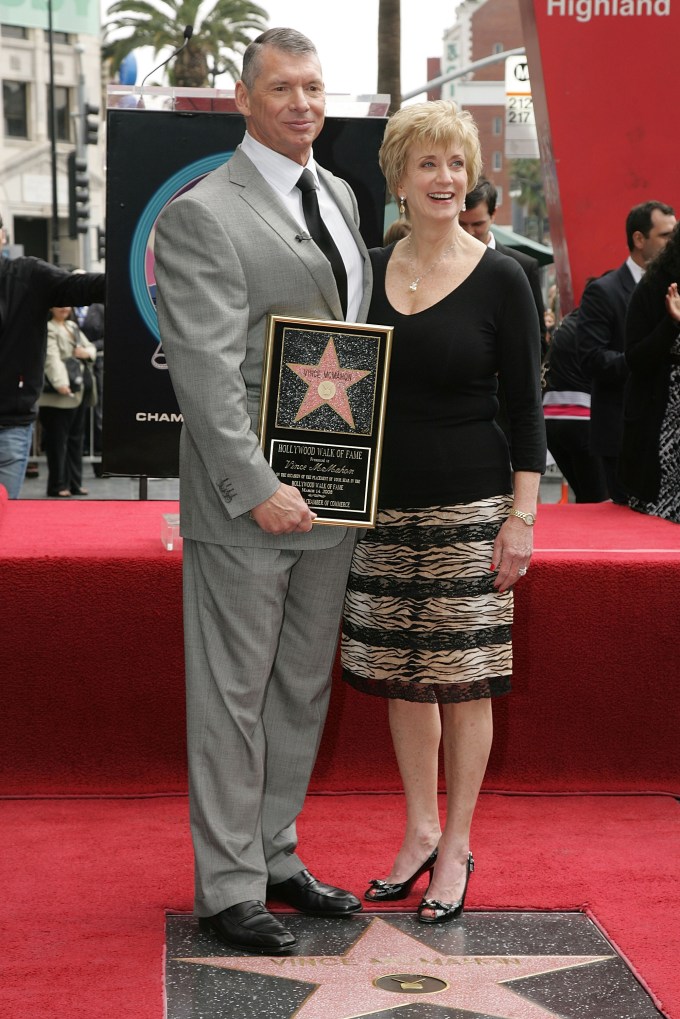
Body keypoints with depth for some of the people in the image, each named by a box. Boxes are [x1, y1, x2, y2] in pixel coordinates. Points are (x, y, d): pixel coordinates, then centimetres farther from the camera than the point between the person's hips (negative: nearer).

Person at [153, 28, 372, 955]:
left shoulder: (339, 195, 14)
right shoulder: (201, 217, -11)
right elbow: (206, 372, -17)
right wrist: (258, 488, -22)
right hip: (247, 497, -8)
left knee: (302, 689, 15)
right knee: (233, 695, 2)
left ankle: (275, 857, 29)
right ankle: (228, 887, 13)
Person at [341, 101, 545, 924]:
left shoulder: (499, 279, -5)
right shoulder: (369, 270, 5)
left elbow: (525, 407, -4)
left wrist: (521, 517, -9)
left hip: (469, 504, -4)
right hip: (386, 503, 4)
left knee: (464, 679, 2)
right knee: (400, 675, 11)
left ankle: (456, 846, 17)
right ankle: (419, 831, 27)